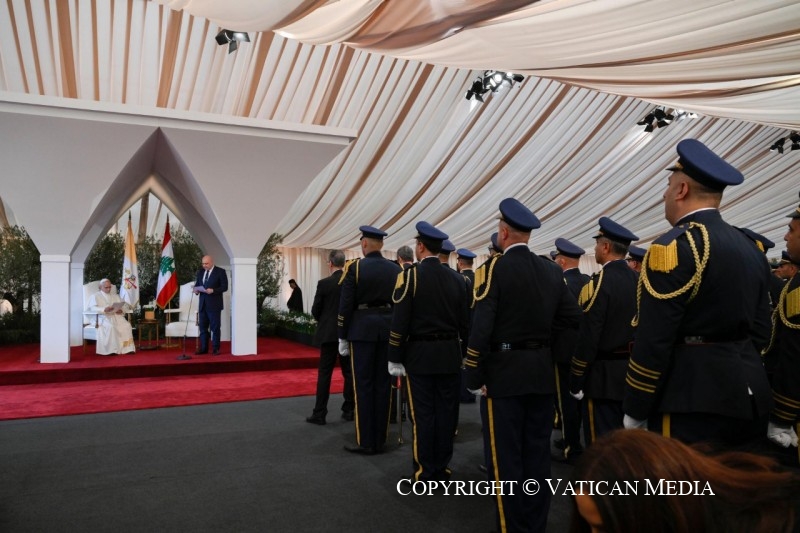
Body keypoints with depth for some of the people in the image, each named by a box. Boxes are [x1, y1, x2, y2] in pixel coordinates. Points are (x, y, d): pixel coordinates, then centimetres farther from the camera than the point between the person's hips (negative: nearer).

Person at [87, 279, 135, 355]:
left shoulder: (115, 295, 27)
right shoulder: (95, 296, 13)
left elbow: (125, 305, 21)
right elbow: (92, 308, -5)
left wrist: (122, 310, -5)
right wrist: (104, 309, -24)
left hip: (116, 316, 4)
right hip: (103, 317, -4)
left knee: (127, 325, -26)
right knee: (111, 327, -36)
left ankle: (127, 348, -28)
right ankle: (112, 350, -34)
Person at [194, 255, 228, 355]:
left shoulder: (220, 272, -5)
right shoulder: (200, 272, 12)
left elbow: (224, 287, -9)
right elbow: (197, 284, 18)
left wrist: (213, 290, -22)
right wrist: (196, 290, -4)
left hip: (214, 304, -6)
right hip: (202, 304, 6)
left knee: (215, 327, 0)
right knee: (203, 327, 8)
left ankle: (215, 349, 6)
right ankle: (203, 348, 15)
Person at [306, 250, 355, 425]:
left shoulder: (324, 283, -10)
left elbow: (315, 310, -5)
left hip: (329, 334, -3)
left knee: (324, 373, 1)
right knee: (349, 372, 9)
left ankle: (319, 414, 3)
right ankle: (349, 410, 14)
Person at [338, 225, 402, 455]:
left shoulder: (354, 267, -7)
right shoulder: (396, 269, 5)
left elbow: (346, 305, -8)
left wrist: (342, 336, 0)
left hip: (362, 329, -4)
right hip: (388, 329, 4)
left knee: (363, 385, 2)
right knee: (382, 384, 9)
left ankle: (365, 442, 6)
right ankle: (379, 440, 16)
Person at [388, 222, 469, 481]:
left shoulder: (409, 275, -10)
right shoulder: (458, 278, 4)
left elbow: (399, 323, -12)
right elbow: (465, 321, 5)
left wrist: (395, 359, -6)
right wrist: (466, 355, 14)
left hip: (420, 354, -4)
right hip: (450, 355, 4)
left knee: (423, 413, 3)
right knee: (446, 412, 11)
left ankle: (424, 471, 12)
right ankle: (441, 467, 22)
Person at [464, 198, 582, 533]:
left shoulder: (493, 268, -11)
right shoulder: (552, 271, 5)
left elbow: (480, 329, -18)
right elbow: (574, 319, 5)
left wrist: (474, 377, -11)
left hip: (504, 373, -6)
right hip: (542, 372, 6)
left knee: (505, 455, 4)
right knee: (537, 452, 15)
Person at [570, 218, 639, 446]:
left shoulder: (598, 283, -17)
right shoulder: (639, 280, 4)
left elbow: (587, 339, -18)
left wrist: (576, 382, -10)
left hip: (605, 376, -7)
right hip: (633, 372, 8)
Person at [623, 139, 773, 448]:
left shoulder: (674, 246, -15)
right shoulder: (751, 249, 12)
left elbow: (653, 341, -18)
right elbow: (761, 331, 16)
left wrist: (635, 412, -10)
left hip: (693, 402, -9)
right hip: (748, 396, 9)